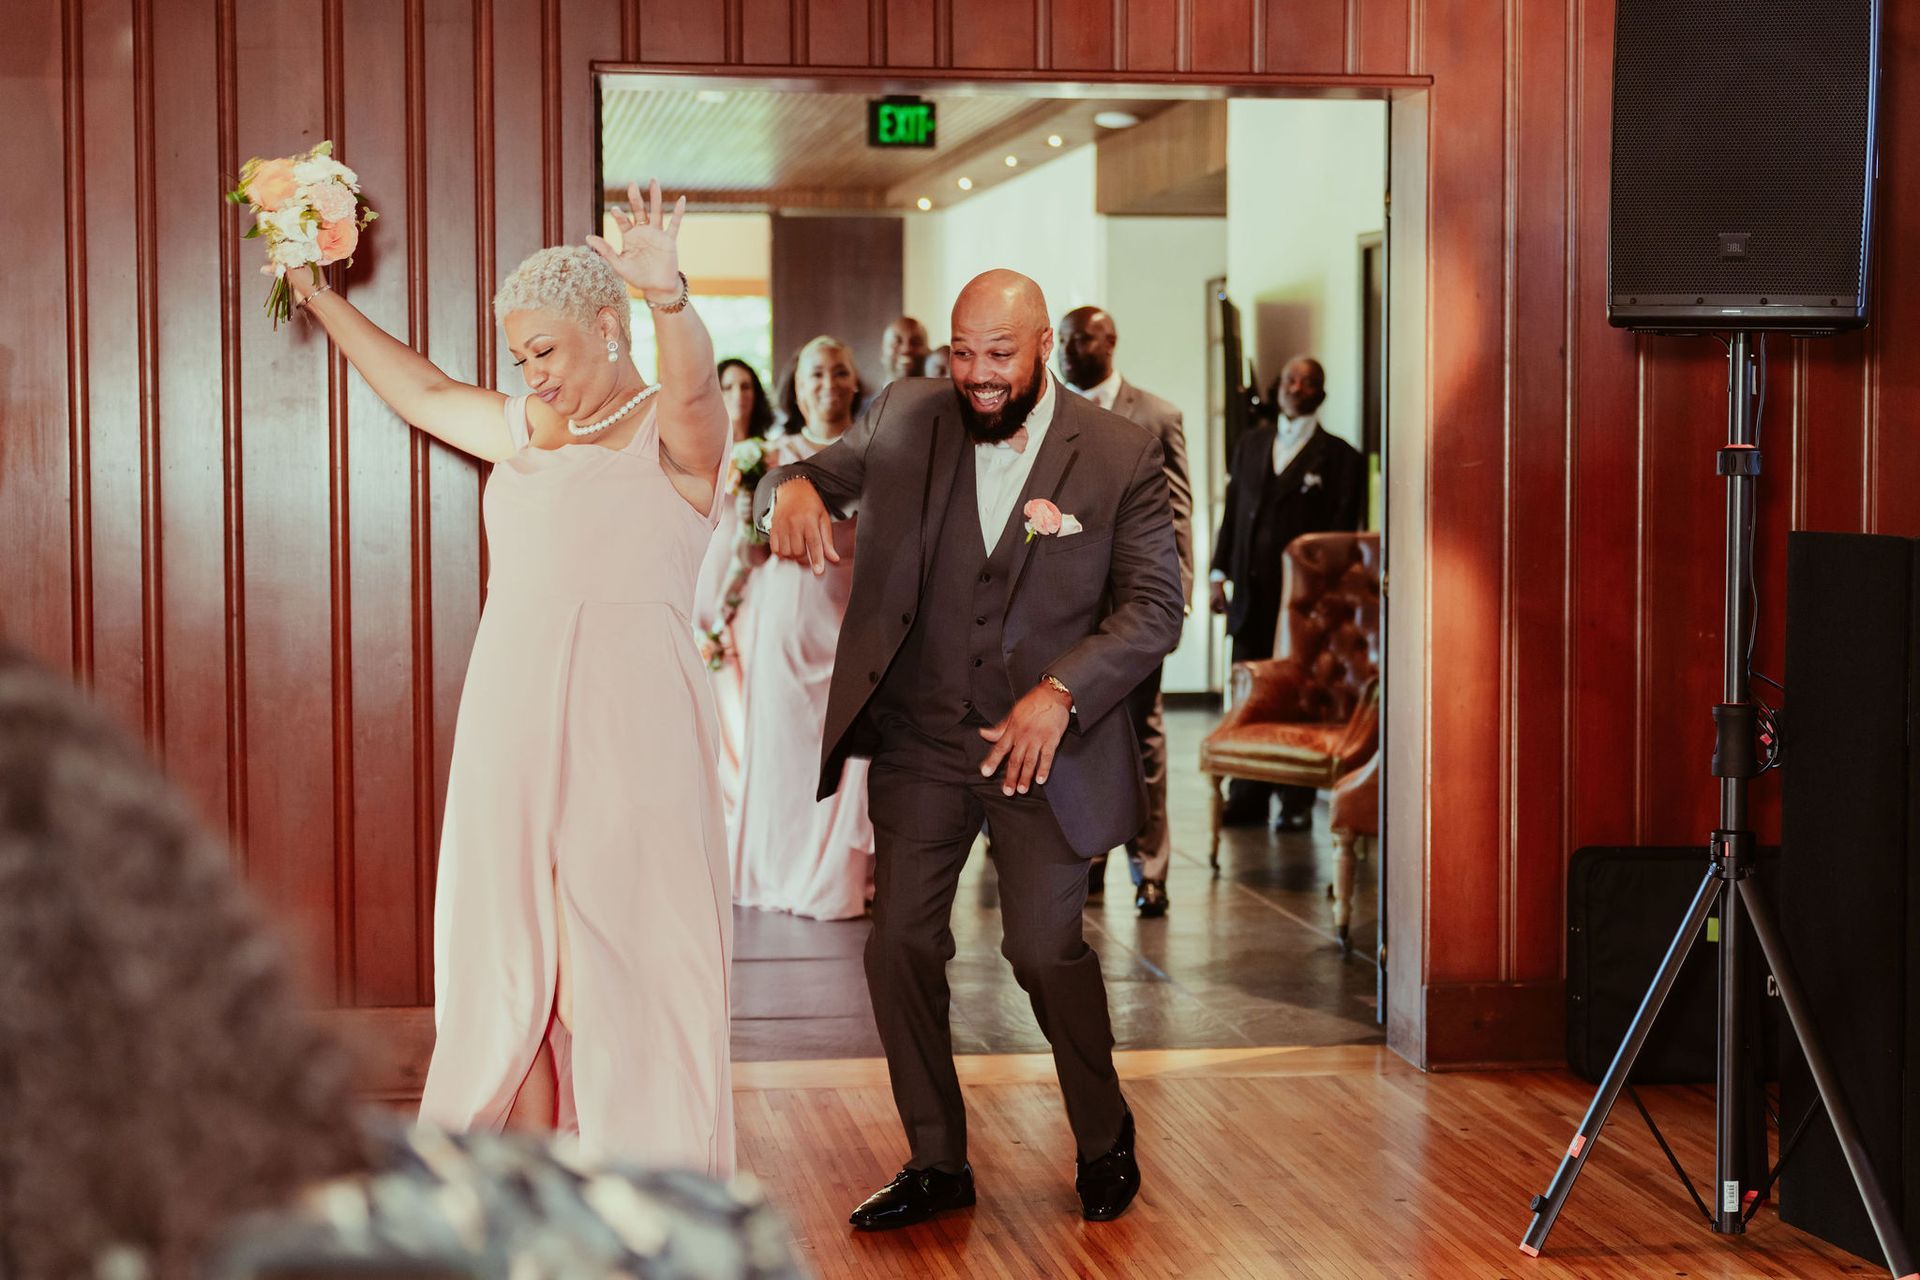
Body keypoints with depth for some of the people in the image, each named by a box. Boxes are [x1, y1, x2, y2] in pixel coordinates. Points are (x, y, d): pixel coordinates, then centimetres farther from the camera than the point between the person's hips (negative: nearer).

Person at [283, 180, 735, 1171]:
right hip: (513, 725, 7)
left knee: (632, 961, -4)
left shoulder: (672, 432, -1)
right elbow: (425, 391, 35)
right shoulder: (526, 430, 20)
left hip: (628, 723, -7)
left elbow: (691, 384, -24)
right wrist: (323, 300, 38)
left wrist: (667, 294, -44)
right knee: (513, 959, 7)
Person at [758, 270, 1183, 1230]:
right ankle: (936, 1162, 18)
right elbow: (812, 473, 10)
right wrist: (792, 489, -17)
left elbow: (1154, 606, -7)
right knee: (899, 946, 1)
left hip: (1044, 743, -3)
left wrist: (1060, 692, -21)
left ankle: (1104, 1142, 20)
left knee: (1045, 947, -6)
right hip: (918, 742, 3)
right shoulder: (906, 420, 2)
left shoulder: (1119, 457, -7)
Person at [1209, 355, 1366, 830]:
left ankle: (1297, 803, 9)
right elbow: (1232, 510, 15)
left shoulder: (1337, 457, -1)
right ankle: (1248, 798, 14)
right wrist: (1220, 572, 8)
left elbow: (1342, 533, -4)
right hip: (1251, 594, 4)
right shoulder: (1251, 444, 14)